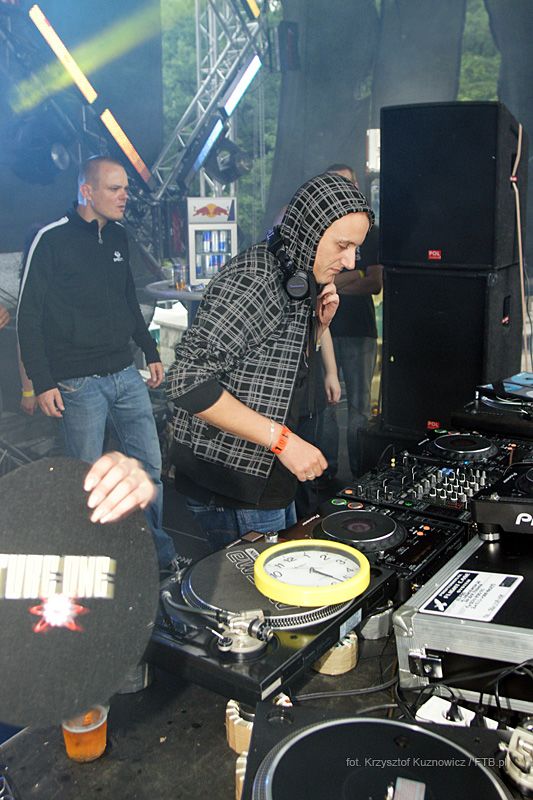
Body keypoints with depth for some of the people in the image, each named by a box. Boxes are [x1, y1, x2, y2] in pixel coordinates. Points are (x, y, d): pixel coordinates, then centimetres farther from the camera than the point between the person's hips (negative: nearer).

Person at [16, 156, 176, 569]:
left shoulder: (117, 236, 11)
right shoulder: (52, 240, -10)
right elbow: (29, 315, -10)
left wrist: (151, 352, 18)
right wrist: (43, 383, -14)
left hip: (126, 375, 7)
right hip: (79, 383, -6)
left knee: (151, 466, 10)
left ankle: (163, 554, 25)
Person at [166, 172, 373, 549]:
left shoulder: (299, 282, 10)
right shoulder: (254, 278, -20)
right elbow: (190, 380, -27)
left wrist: (318, 325, 1)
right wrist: (283, 440, -26)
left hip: (271, 479, 9)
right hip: (232, 487, -9)